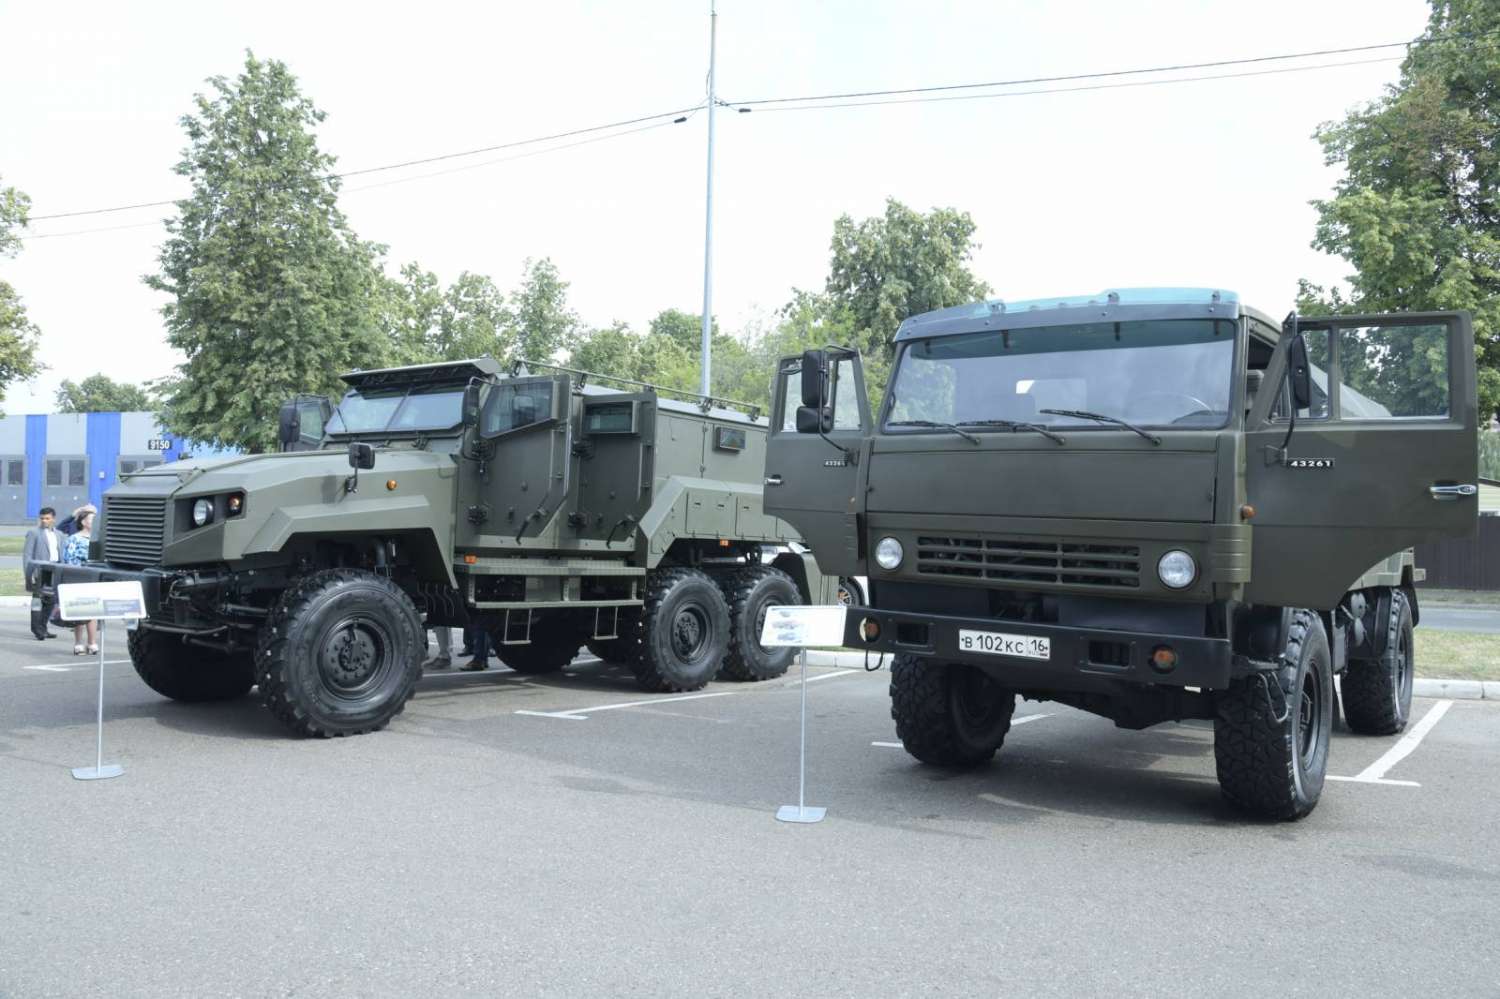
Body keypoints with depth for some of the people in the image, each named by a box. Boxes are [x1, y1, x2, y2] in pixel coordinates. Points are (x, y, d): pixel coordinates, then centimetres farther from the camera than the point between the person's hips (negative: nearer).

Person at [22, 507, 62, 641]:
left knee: (51, 600, 9)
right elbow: (27, 554, -6)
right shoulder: (33, 533, -1)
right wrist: (28, 573, -14)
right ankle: (38, 630, 2)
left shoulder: (58, 535, 16)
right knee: (38, 599, -2)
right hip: (39, 571, -6)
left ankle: (42, 627, 20)